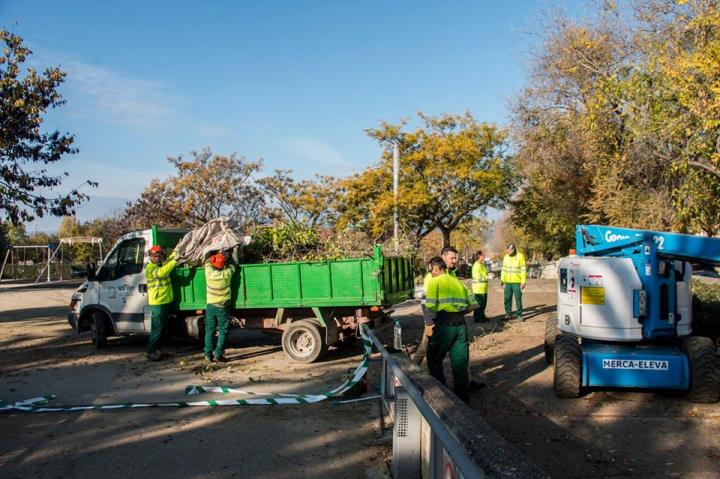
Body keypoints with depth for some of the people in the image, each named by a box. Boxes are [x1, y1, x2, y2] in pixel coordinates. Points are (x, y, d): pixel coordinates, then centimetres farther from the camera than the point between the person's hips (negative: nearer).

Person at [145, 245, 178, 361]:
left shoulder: (162, 264, 12)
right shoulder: (150, 267, -14)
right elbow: (161, 272, -33)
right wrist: (174, 261, -37)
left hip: (166, 301, 9)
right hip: (157, 303, -9)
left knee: (163, 328, 15)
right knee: (156, 329, -6)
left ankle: (157, 349, 23)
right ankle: (150, 352, 1)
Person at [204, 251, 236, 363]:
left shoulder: (209, 272, -12)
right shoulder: (226, 273, -17)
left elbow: (207, 261, 9)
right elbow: (232, 266, 5)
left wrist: (215, 256, 22)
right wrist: (226, 261, 19)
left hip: (211, 306, 3)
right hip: (223, 307, -2)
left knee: (209, 331, 12)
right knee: (222, 331, 4)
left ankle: (208, 354, 12)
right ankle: (218, 354, 1)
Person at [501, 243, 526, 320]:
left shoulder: (520, 256, -7)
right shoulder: (506, 257, 7)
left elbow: (523, 270, -7)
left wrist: (523, 282, -11)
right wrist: (502, 280, 8)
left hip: (517, 282, -4)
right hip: (507, 282, 4)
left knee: (518, 298, -1)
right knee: (507, 298, 6)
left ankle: (519, 314, 9)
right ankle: (508, 314, 16)